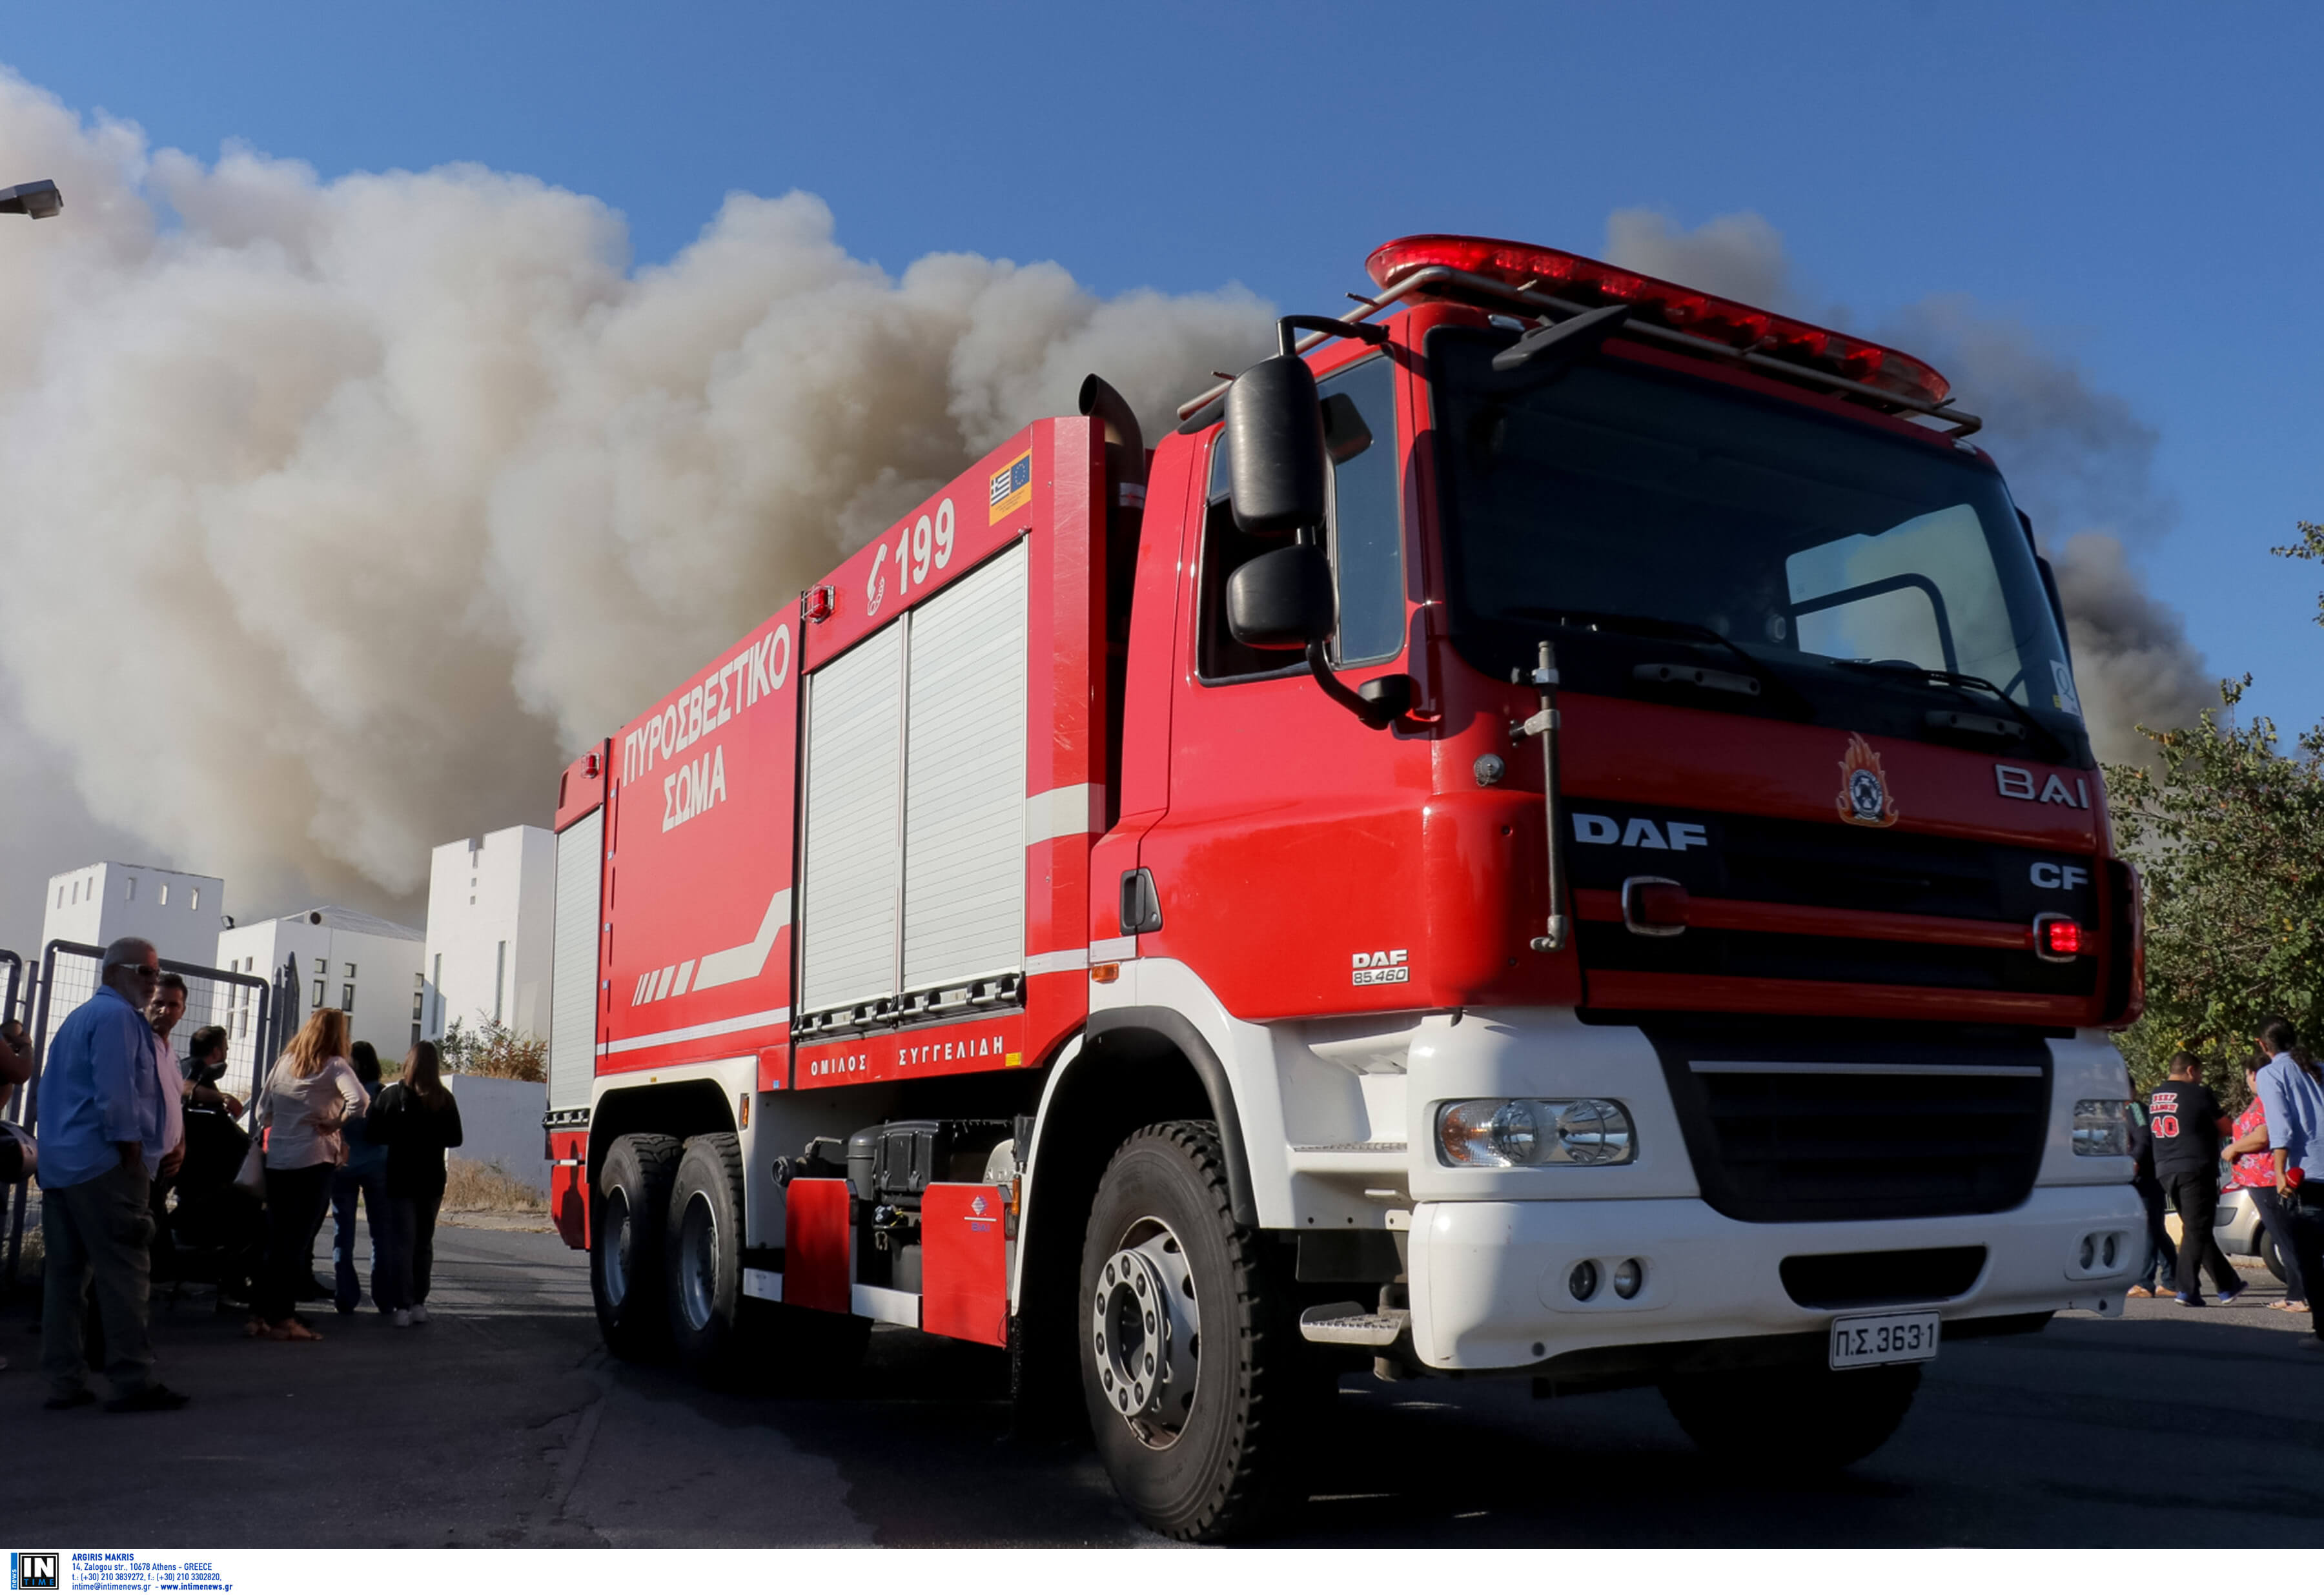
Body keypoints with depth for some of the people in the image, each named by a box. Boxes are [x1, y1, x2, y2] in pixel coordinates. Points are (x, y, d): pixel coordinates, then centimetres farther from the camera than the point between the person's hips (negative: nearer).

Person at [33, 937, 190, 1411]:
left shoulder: (77, 1018, 22)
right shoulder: (117, 1016, -9)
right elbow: (116, 1093, -18)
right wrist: (135, 1156, -14)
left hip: (59, 1163, 10)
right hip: (103, 1164, -10)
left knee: (66, 1272, 9)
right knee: (125, 1272, -9)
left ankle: (64, 1383, 10)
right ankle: (133, 1381, -10)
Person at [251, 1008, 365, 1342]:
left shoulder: (283, 1063, 10)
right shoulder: (333, 1066, -6)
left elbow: (263, 1111, 14)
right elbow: (360, 1101, -23)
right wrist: (334, 1124, -8)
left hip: (276, 1162, 5)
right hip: (314, 1163, -5)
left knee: (276, 1240, 13)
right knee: (299, 1242, 0)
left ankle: (263, 1314, 15)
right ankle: (283, 1319, 0)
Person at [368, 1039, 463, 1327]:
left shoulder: (391, 1096, -9)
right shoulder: (445, 1100, -5)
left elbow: (376, 1135, -8)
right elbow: (454, 1139, 1)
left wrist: (401, 1137, 10)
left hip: (400, 1180, -2)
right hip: (432, 1181, 2)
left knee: (401, 1242, 0)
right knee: (424, 1242, 14)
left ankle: (401, 1306, -7)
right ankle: (418, 1303, 16)